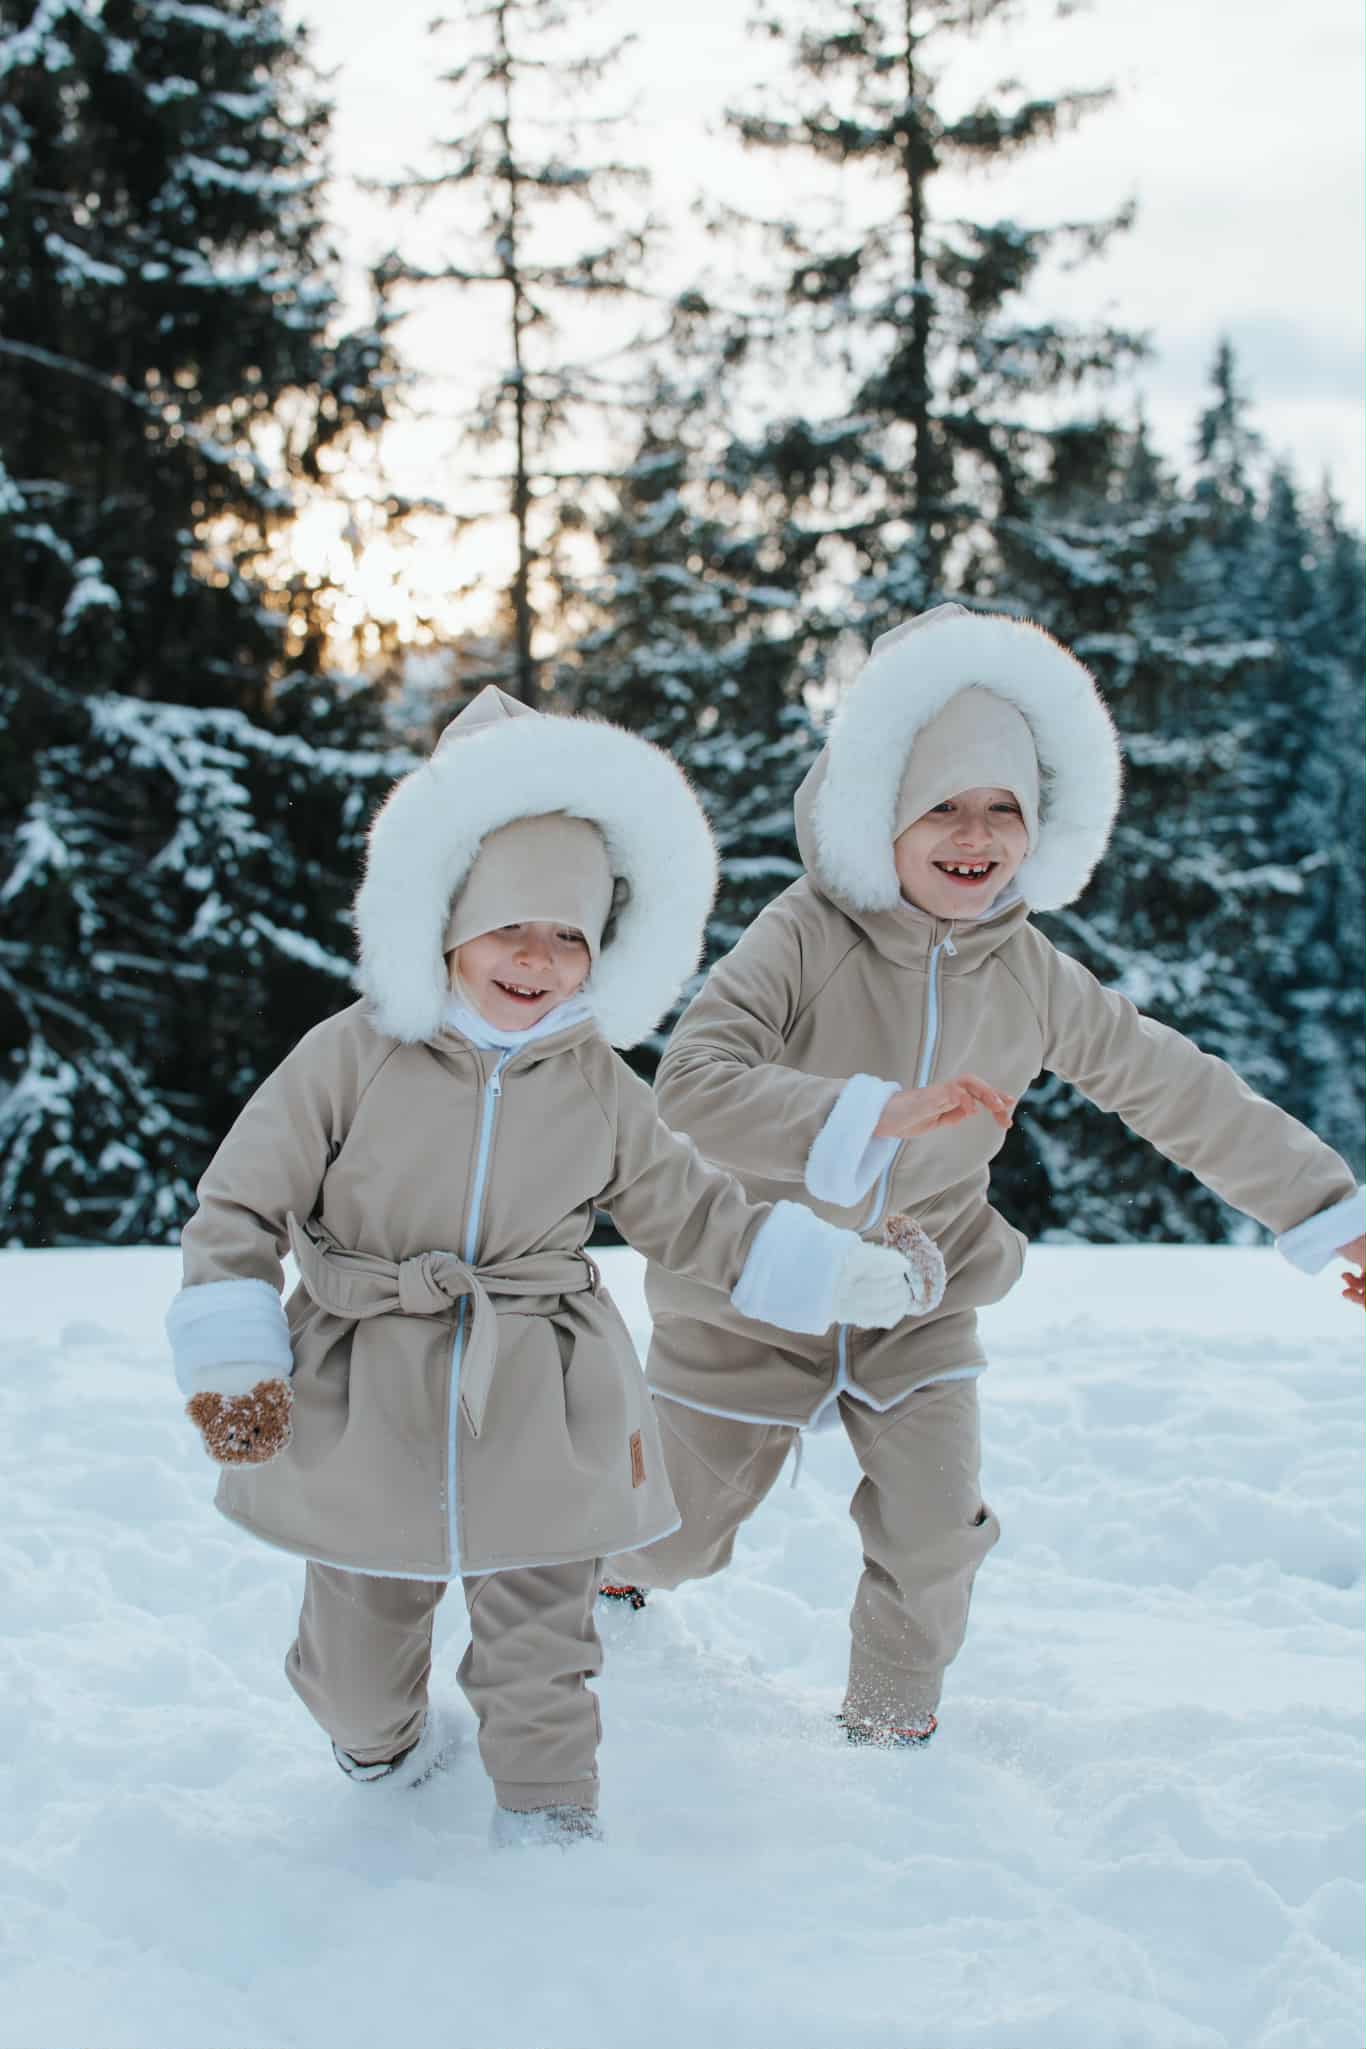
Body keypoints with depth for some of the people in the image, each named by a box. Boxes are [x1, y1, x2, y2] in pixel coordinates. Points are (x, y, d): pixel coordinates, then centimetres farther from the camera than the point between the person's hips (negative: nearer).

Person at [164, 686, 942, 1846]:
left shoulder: (602, 1091, 2)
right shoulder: (351, 1058, -7)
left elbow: (700, 1218, 11)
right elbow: (240, 1207, -3)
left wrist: (857, 1276, 5)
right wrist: (230, 1360, -12)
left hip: (539, 1423, 1)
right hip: (364, 1413, -1)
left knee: (541, 1648, 7)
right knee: (355, 1653, 15)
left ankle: (549, 1817, 25)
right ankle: (384, 1747, 46)